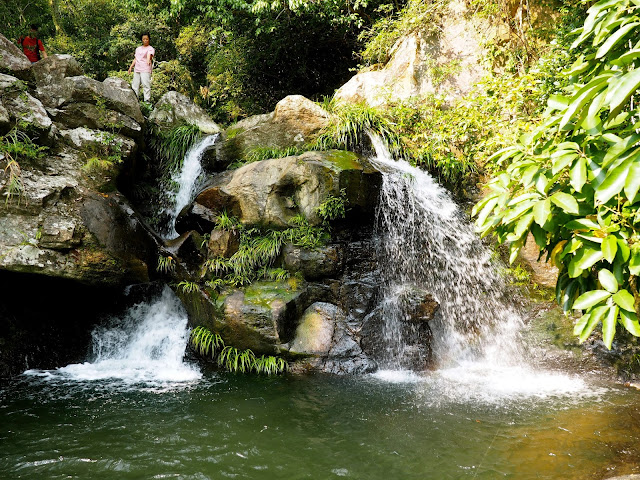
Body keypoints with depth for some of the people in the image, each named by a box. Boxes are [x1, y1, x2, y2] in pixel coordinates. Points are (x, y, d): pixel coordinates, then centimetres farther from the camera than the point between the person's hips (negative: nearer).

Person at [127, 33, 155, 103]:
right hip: (137, 69, 7)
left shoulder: (150, 49, 1)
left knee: (146, 84, -14)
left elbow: (149, 55, -21)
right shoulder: (138, 49, 22)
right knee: (135, 85, 5)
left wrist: (148, 60, -41)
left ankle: (147, 100, -13)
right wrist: (131, 67, 17)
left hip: (145, 69, -6)